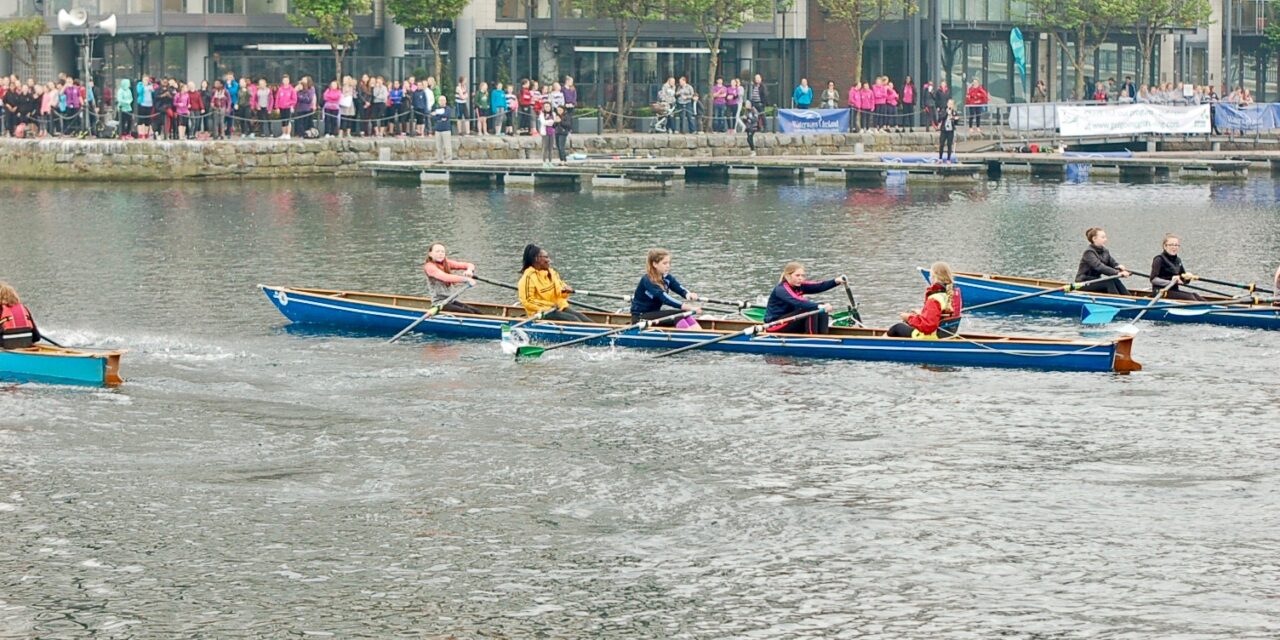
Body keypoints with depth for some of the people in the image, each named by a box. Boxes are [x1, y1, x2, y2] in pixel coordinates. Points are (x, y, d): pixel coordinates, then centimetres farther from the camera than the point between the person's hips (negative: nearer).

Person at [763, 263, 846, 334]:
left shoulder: (799, 286, 3)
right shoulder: (781, 290, -23)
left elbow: (819, 286, -10)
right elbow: (797, 301, -38)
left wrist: (836, 281, -27)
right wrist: (819, 306, -49)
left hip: (790, 321, 9)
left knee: (823, 308, -5)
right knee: (810, 310, -27)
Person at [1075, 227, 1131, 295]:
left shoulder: (1104, 251, 9)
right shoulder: (1089, 253, -19)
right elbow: (1099, 267, -32)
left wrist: (1119, 266, -23)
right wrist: (1117, 273, -40)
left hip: (1096, 281, 8)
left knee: (1115, 281, -17)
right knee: (1109, 282, -28)